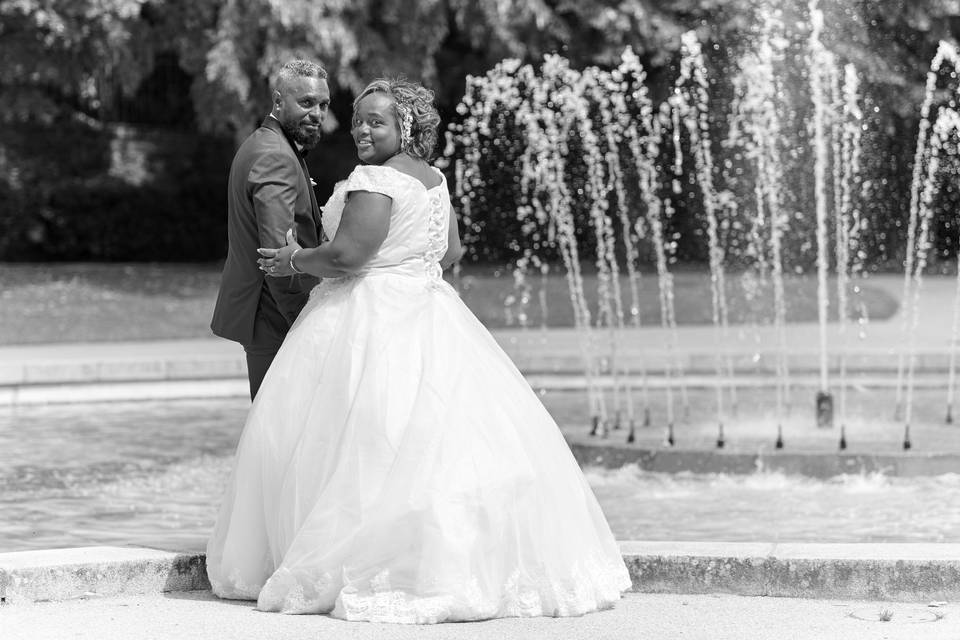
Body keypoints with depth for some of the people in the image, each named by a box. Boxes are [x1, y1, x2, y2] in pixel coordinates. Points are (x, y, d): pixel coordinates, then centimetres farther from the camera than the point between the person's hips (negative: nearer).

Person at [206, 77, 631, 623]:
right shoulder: (434, 179, 12)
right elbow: (451, 251, 21)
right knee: (441, 433, 6)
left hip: (373, 326, -8)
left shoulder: (374, 181, -15)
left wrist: (295, 261, -5)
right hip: (430, 313, 8)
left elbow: (346, 255, -21)